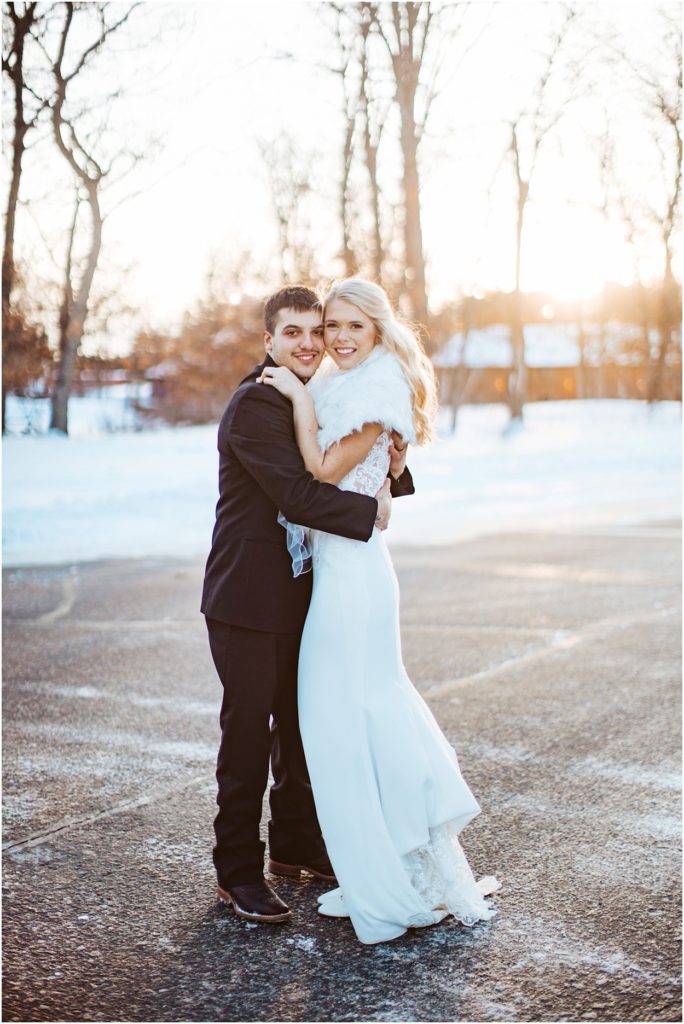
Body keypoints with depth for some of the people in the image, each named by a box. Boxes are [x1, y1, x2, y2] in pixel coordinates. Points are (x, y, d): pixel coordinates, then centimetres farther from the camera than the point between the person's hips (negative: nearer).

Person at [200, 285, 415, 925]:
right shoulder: (256, 404, -16)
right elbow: (295, 494, -25)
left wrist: (391, 471, -2)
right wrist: (371, 511, -17)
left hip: (298, 593, 9)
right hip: (248, 596, -9)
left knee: (301, 722, 17)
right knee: (248, 728, -1)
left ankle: (295, 846, 33)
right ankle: (238, 872, 12)